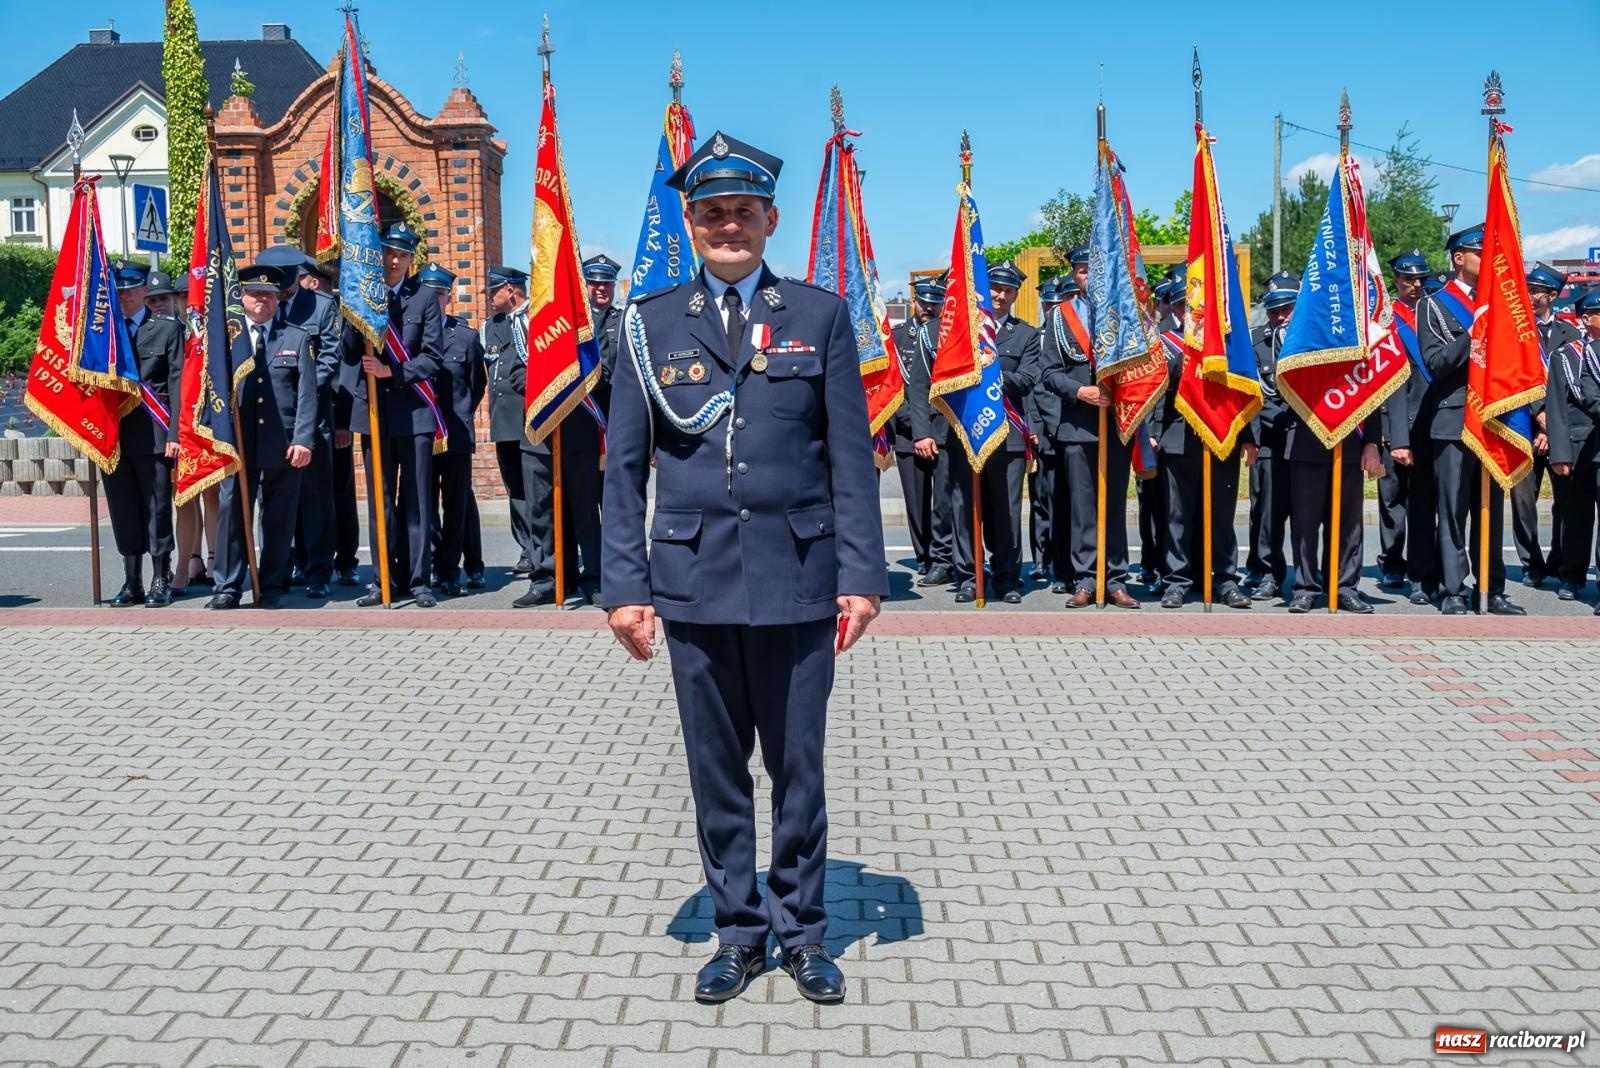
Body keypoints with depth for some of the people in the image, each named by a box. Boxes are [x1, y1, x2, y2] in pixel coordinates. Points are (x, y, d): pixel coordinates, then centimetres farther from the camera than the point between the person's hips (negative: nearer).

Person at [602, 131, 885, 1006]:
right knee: (715, 769, 10)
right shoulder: (650, 324, 6)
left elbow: (852, 457, 2)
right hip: (693, 580, 1)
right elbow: (625, 466, 6)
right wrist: (625, 586, -1)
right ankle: (737, 930, 26)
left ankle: (802, 931, 25)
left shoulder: (820, 317, 5)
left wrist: (862, 575, -4)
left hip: (797, 579, -1)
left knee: (797, 764, 9)